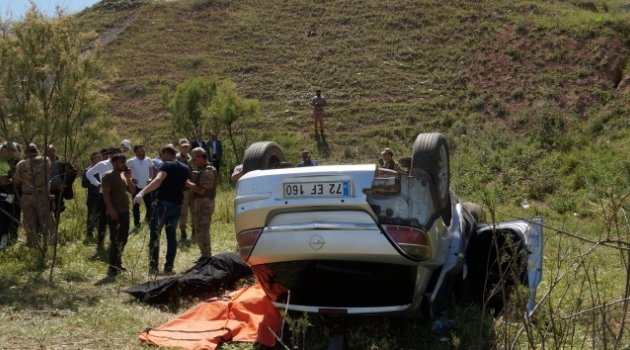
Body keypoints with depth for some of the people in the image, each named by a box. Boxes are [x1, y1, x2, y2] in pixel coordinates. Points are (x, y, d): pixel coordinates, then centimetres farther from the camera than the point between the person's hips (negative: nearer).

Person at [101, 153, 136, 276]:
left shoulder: (123, 175, 16)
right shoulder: (108, 176, -7)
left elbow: (133, 191, 13)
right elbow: (105, 194, -16)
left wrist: (128, 178, -1)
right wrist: (111, 210, -23)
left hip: (125, 211, 8)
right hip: (114, 213, -8)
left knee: (123, 239, 14)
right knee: (115, 240, -10)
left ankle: (118, 264, 25)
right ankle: (112, 267, -8)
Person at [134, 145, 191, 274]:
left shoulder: (167, 165, -9)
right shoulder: (185, 169, 13)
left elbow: (158, 180, -27)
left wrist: (142, 192, -38)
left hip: (163, 203, -6)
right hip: (177, 205, 6)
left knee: (155, 234, 0)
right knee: (172, 235, 11)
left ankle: (153, 266, -3)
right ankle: (169, 266, 9)